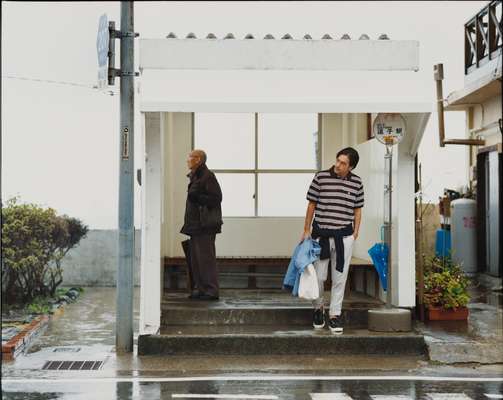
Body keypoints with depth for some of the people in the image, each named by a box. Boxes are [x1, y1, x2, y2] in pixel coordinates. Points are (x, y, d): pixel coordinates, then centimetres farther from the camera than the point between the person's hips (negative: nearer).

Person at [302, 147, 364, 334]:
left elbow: (357, 209, 13)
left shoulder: (356, 182, 3)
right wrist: (306, 230, 4)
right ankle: (318, 309, 27)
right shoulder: (321, 177, -3)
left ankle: (335, 315, 13)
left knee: (339, 278, 4)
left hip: (344, 236, 2)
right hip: (321, 234, -1)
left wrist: (356, 231, 5)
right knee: (319, 276, 2)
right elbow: (311, 204, 3)